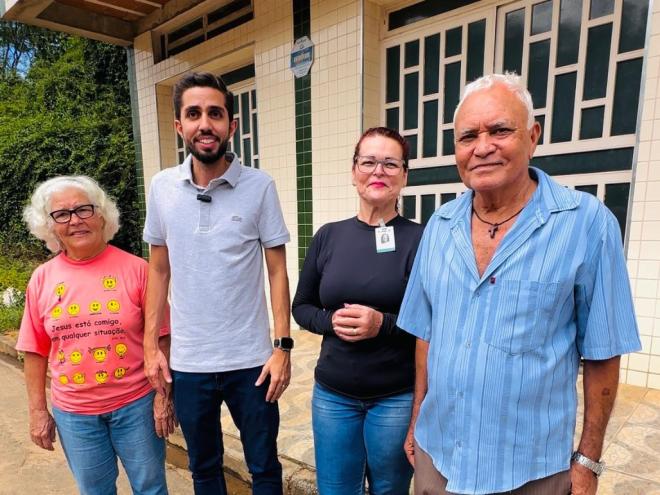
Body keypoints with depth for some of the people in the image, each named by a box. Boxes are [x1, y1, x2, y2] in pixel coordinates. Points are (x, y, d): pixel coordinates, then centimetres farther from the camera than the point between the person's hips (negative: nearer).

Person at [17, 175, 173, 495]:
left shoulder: (135, 268, -10)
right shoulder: (42, 279, -1)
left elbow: (160, 337, -8)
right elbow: (36, 351, 5)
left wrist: (163, 396, -9)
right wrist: (37, 411, 6)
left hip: (136, 404, -2)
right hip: (73, 413, 3)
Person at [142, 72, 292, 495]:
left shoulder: (259, 186, -10)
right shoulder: (162, 187, -1)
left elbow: (278, 271, -6)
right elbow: (160, 270, 6)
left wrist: (283, 346, -10)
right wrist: (150, 345, 4)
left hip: (250, 360, -2)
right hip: (187, 362, 3)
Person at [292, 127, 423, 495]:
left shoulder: (419, 240, -9)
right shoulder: (328, 236, 0)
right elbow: (302, 306, 7)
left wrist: (383, 324, -22)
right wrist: (332, 321, -12)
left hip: (397, 397, -2)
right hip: (332, 394, 3)